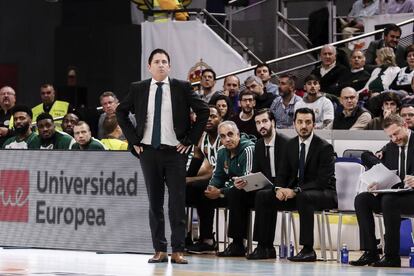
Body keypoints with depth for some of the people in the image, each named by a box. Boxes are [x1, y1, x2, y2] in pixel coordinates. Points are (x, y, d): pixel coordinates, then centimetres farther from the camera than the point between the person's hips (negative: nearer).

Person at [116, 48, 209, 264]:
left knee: (177, 202, -4)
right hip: (148, 151, 2)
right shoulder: (138, 89, 5)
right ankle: (159, 250, 8)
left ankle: (178, 251, -2)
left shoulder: (182, 88, 0)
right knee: (154, 202, 4)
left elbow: (203, 111, 2)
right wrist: (133, 140, 7)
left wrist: (190, 140, -2)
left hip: (175, 151, -2)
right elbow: (121, 112, 15)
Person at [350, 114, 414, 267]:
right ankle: (370, 253, -18)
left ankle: (392, 256, -29)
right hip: (393, 193, 7)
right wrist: (375, 184, -9)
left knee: (388, 201, -35)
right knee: (361, 200, -15)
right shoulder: (388, 149, 14)